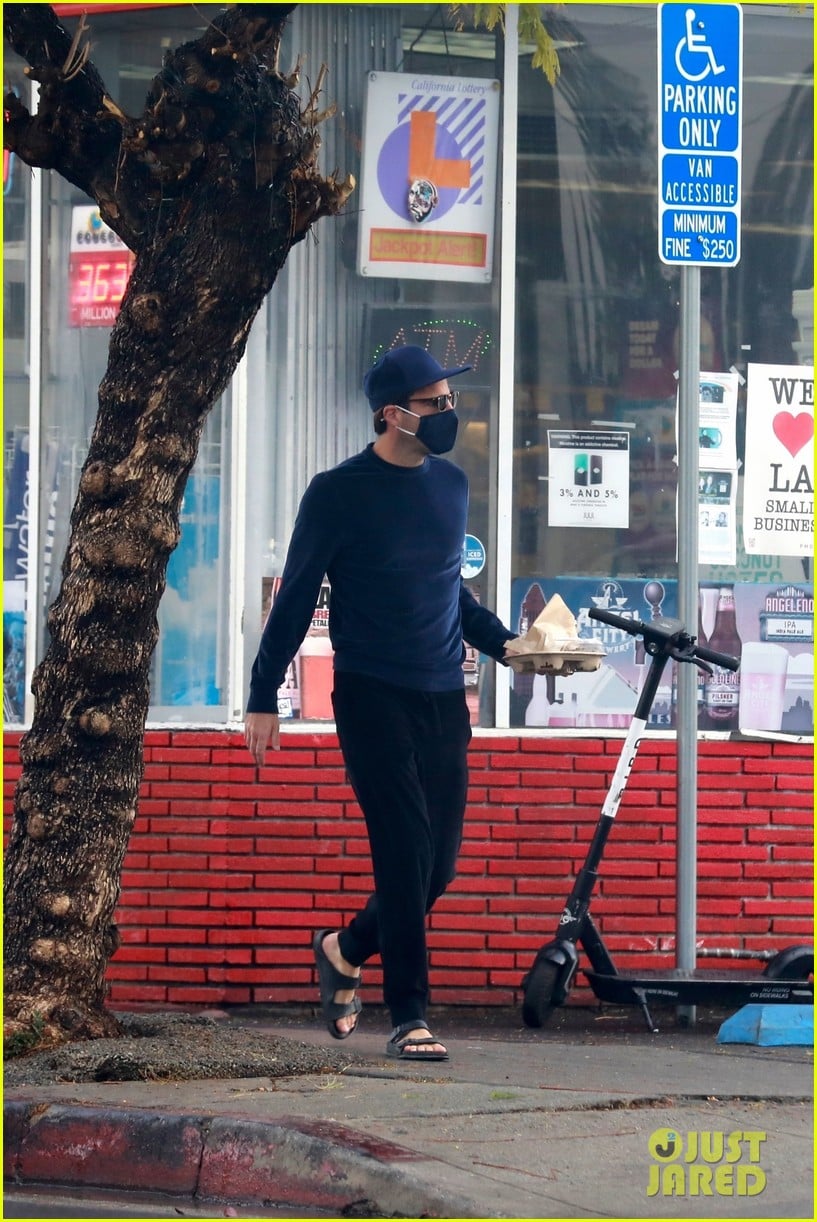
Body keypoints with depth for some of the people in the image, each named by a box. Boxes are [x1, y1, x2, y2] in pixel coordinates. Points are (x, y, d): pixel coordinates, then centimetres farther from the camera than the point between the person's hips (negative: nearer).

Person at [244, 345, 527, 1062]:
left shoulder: (451, 484, 12)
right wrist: (263, 699, -4)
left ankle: (347, 949, 29)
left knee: (439, 863, 4)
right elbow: (296, 598, -1)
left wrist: (503, 643, 12)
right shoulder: (340, 493, -5)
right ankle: (409, 1016, -8)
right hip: (373, 698, -6)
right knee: (406, 849, -13)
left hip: (443, 700, 6)